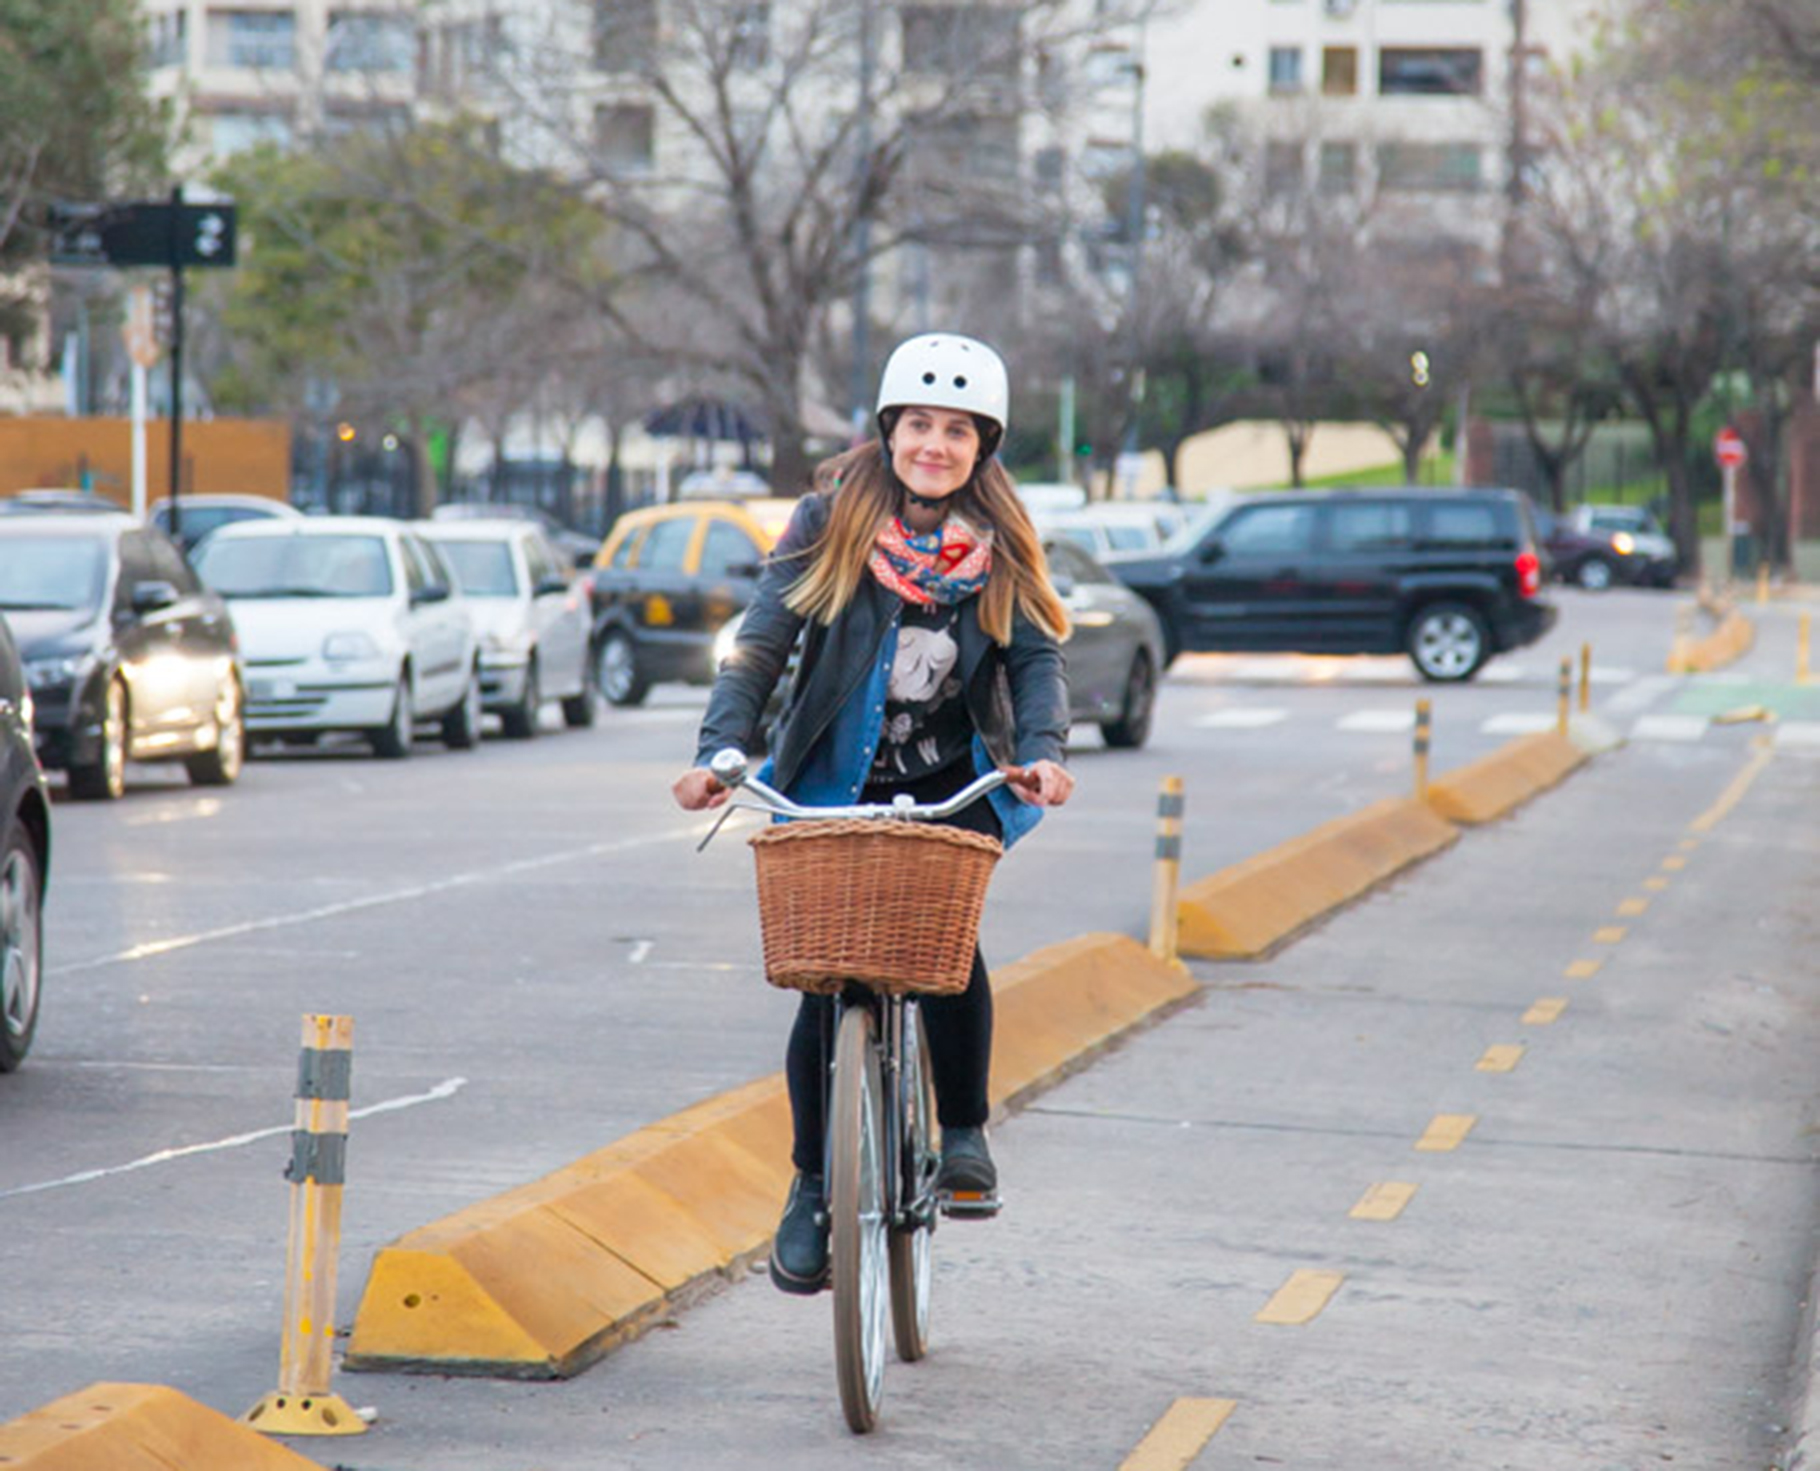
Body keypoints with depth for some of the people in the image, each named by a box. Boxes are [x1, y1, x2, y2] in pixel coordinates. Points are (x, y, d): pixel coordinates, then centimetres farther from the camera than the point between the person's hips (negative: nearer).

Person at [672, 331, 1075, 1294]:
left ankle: (964, 1133, -3)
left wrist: (1043, 750, -24)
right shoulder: (832, 520, -5)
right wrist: (719, 750, -22)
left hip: (956, 786, 0)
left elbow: (1037, 657, -5)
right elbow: (762, 645, -8)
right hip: (835, 786, 0)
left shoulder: (1000, 546, 0)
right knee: (825, 981, -7)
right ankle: (811, 1188, 12)